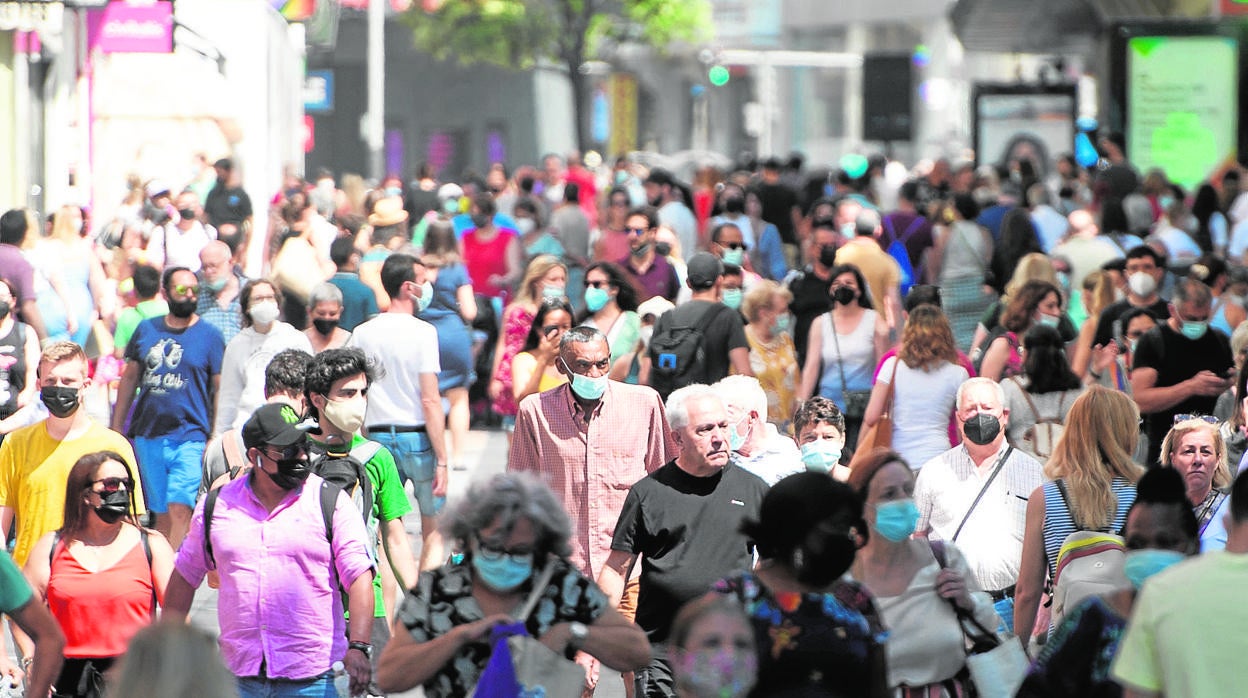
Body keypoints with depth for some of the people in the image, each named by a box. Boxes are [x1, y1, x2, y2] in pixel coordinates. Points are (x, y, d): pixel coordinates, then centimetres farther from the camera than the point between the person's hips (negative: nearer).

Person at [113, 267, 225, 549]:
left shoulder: (209, 335, 2)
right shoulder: (146, 330, 11)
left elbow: (221, 390, 1)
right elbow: (129, 378, 17)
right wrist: (116, 428, 14)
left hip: (190, 438, -3)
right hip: (148, 435, 3)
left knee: (180, 510, -15)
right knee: (161, 514, 8)